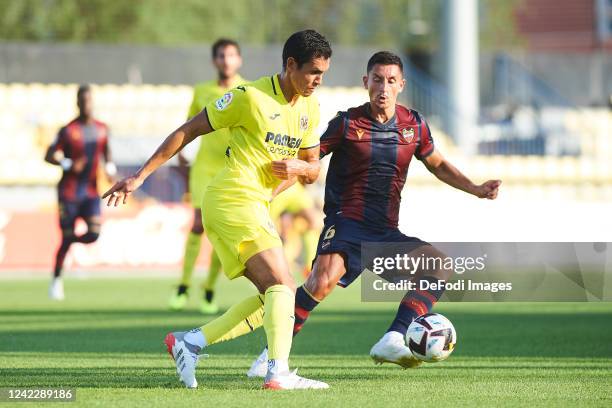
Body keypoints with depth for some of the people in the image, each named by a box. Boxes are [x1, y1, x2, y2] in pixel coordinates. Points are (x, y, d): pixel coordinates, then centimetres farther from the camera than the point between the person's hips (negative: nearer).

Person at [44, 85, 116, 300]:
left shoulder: (102, 129, 6)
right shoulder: (68, 131, -9)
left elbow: (106, 153, 22)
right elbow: (49, 156, -7)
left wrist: (110, 168, 2)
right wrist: (69, 165, -22)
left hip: (91, 191, 4)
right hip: (69, 191, -4)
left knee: (94, 234, -12)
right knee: (66, 237, -2)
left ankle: (69, 240, 21)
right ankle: (56, 279, 16)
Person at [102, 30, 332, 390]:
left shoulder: (310, 108, 11)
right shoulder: (251, 96, -11)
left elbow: (313, 169, 19)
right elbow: (188, 131, -6)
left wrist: (297, 167, -7)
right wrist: (140, 177, -7)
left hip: (256, 207, 8)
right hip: (233, 201, -8)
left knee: (271, 299, 4)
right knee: (283, 286, -19)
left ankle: (190, 342, 8)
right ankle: (279, 373, -27)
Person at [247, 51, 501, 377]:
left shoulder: (414, 124, 9)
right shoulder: (347, 123, -2)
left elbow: (437, 165, 24)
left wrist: (475, 189, 12)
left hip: (386, 232, 5)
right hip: (346, 222, -5)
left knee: (439, 267, -15)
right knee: (323, 280, -32)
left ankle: (392, 341, -23)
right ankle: (272, 353, -21)